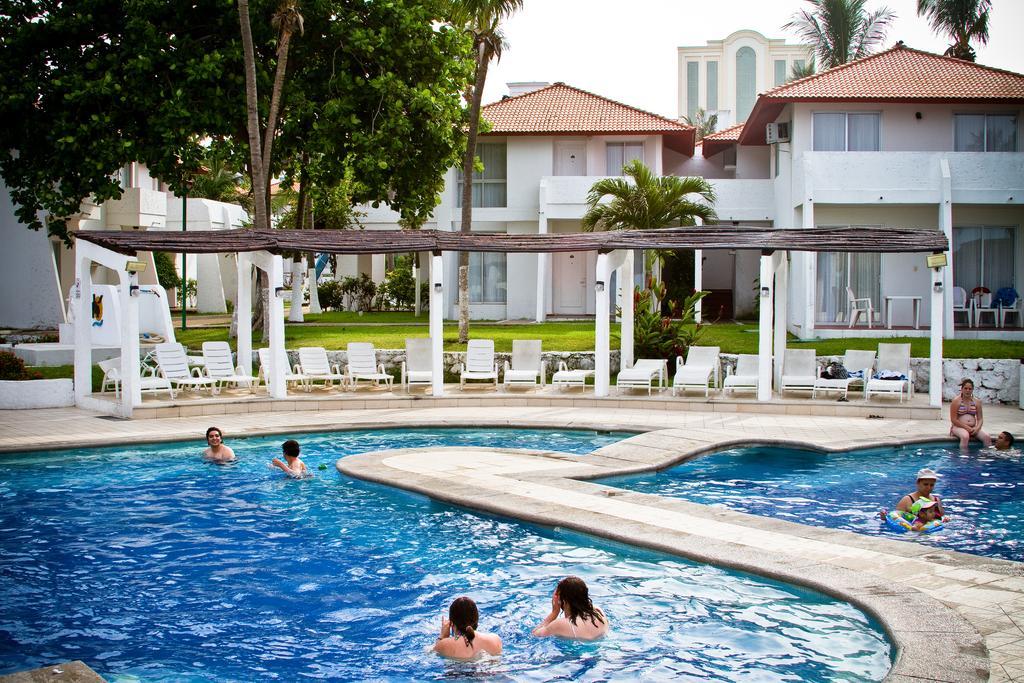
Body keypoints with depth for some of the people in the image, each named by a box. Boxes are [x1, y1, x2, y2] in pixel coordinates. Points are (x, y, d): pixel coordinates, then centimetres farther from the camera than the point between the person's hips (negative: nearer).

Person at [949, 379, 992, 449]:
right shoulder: (956, 401, -3)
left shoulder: (977, 402, 11)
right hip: (958, 427, -4)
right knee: (965, 436, -38)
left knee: (987, 438, -22)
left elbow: (980, 419, 11)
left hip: (973, 428, 4)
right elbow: (953, 420, -8)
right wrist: (967, 427, -15)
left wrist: (977, 428, -11)